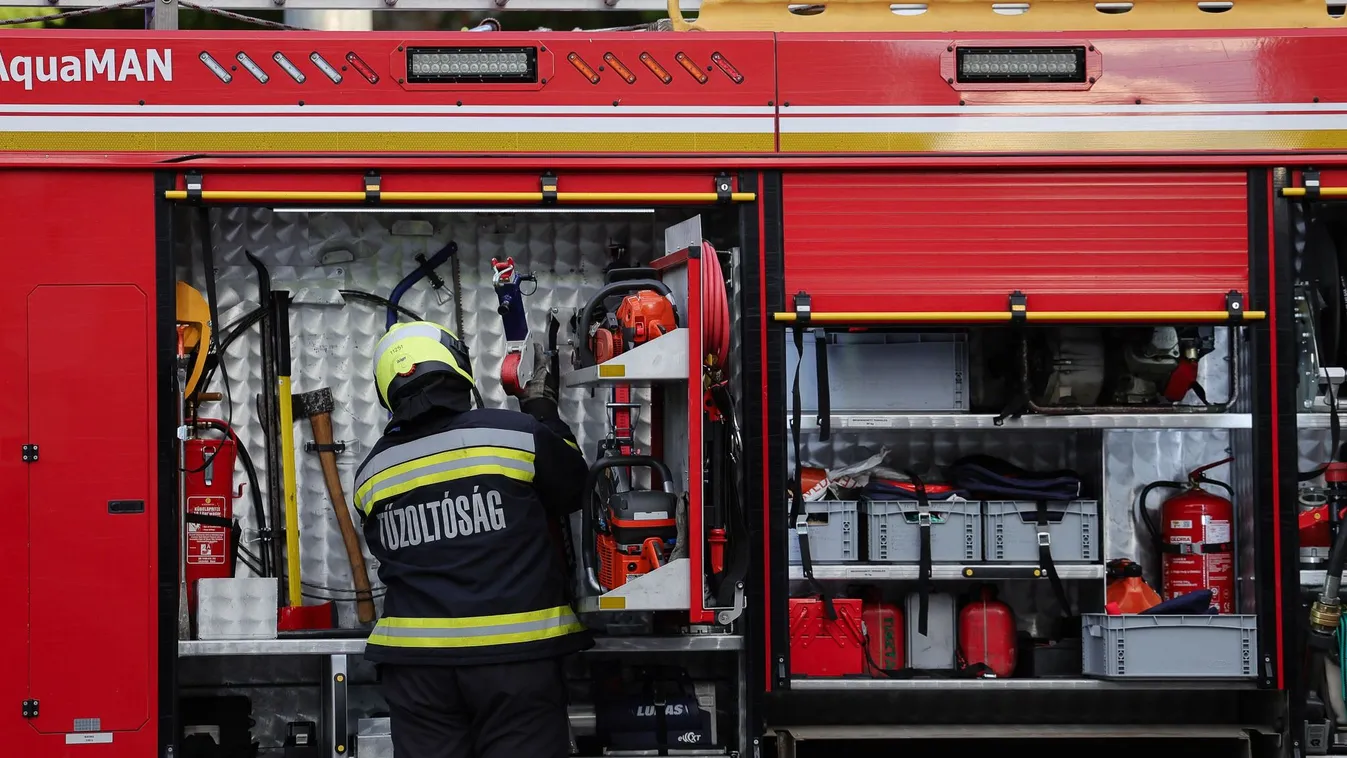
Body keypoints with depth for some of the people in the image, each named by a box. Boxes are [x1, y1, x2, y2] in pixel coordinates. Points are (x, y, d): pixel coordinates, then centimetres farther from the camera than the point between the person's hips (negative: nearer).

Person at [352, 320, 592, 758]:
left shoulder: (371, 475, 5)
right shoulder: (517, 433, -7)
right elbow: (575, 492, 9)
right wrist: (543, 411, 20)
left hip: (416, 659, 3)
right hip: (515, 652, -3)